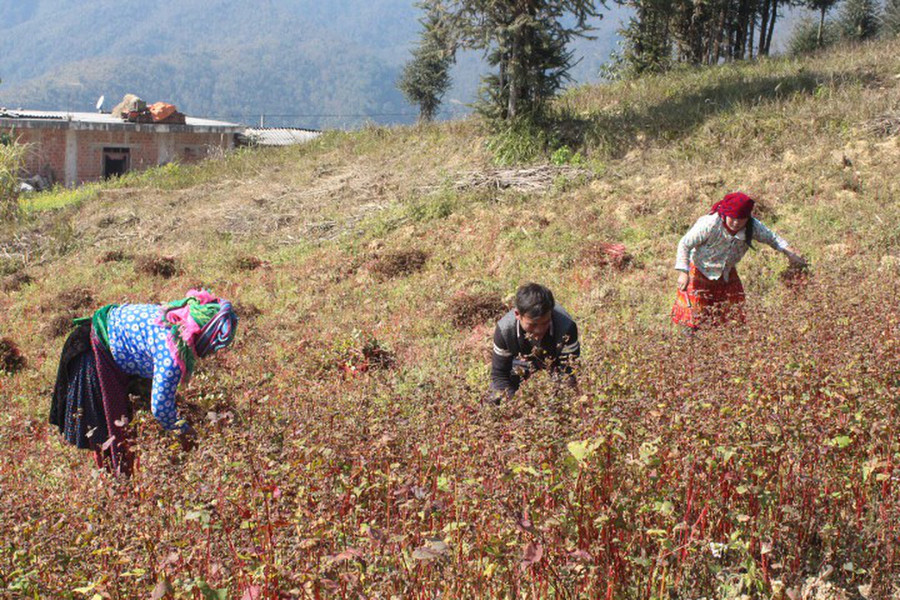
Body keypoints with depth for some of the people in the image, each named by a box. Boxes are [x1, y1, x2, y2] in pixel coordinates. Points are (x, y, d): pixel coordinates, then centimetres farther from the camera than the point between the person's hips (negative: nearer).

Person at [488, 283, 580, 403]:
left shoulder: (566, 327, -41)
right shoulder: (505, 329, -35)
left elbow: (570, 373, -34)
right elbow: (499, 374, -25)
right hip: (525, 360, 1)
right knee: (493, 399, -13)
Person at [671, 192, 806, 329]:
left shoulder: (752, 226, -19)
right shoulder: (709, 225, -31)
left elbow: (771, 237, -2)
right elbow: (685, 244, -22)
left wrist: (789, 252, -18)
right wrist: (683, 272, -27)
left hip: (727, 274, 4)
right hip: (700, 272, -4)